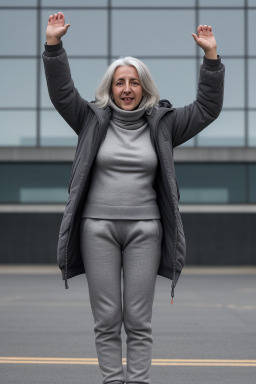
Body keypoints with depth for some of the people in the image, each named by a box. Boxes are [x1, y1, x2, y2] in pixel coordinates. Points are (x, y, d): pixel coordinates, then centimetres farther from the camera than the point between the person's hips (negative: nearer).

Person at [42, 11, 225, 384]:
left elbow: (207, 107, 5)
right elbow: (61, 91, 0)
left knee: (139, 320, 0)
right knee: (107, 320, 1)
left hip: (144, 229, 0)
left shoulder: (161, 124, 9)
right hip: (98, 227, 0)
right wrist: (53, 44, -12)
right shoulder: (93, 120, 8)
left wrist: (211, 56, -4)